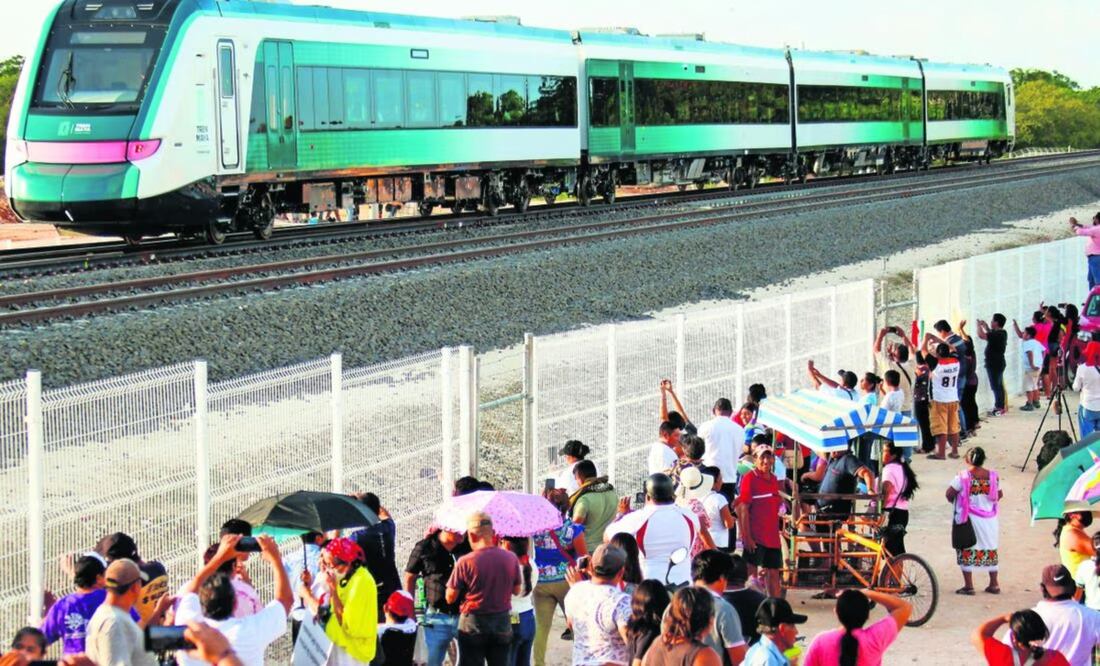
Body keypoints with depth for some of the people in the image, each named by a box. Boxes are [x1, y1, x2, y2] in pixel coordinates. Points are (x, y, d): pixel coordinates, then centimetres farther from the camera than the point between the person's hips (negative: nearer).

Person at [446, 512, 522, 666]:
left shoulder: (465, 562, -17)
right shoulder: (511, 558, -5)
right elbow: (517, 590, 8)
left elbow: (450, 598, -10)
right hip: (502, 623, 3)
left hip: (473, 624, -3)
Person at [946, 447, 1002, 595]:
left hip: (968, 518, -4)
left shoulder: (963, 476, -15)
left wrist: (953, 501, 9)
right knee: (990, 550, 15)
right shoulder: (992, 476, -3)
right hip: (989, 520, 4)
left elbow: (949, 493, -13)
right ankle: (994, 584, 20)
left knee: (966, 551, 5)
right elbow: (999, 495, 6)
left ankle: (968, 585, 4)